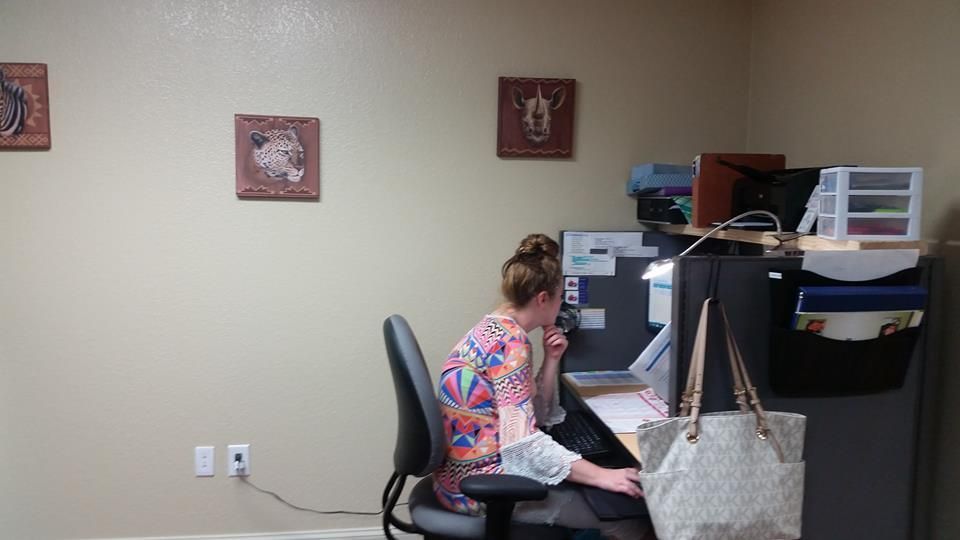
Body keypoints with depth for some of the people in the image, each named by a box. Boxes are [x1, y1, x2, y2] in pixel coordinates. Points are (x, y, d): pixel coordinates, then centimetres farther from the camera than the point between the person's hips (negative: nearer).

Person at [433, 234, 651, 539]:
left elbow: (532, 413, 13)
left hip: (474, 470, 10)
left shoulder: (495, 329, 10)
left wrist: (551, 359, 2)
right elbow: (524, 442, -28)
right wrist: (601, 476, -28)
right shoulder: (510, 341, -20)